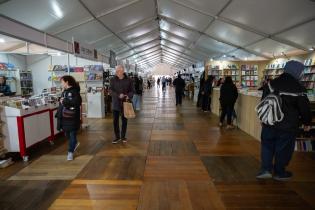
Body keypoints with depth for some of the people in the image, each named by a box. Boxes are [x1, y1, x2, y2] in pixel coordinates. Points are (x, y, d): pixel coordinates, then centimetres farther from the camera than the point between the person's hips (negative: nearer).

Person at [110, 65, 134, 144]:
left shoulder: (128, 80, -1)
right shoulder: (113, 80, 0)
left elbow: (132, 90, 3)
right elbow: (111, 90, -6)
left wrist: (129, 96, -18)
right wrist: (118, 95, -23)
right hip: (116, 103, 0)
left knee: (124, 120, 9)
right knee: (115, 121, 1)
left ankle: (123, 136, 23)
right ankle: (117, 137, 15)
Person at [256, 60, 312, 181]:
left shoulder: (271, 84, 1)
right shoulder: (298, 89, -13)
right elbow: (305, 109, -6)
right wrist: (307, 123, 11)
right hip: (288, 126, -3)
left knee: (267, 146, 16)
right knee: (283, 149, 11)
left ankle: (266, 169, 11)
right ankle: (279, 173, 24)